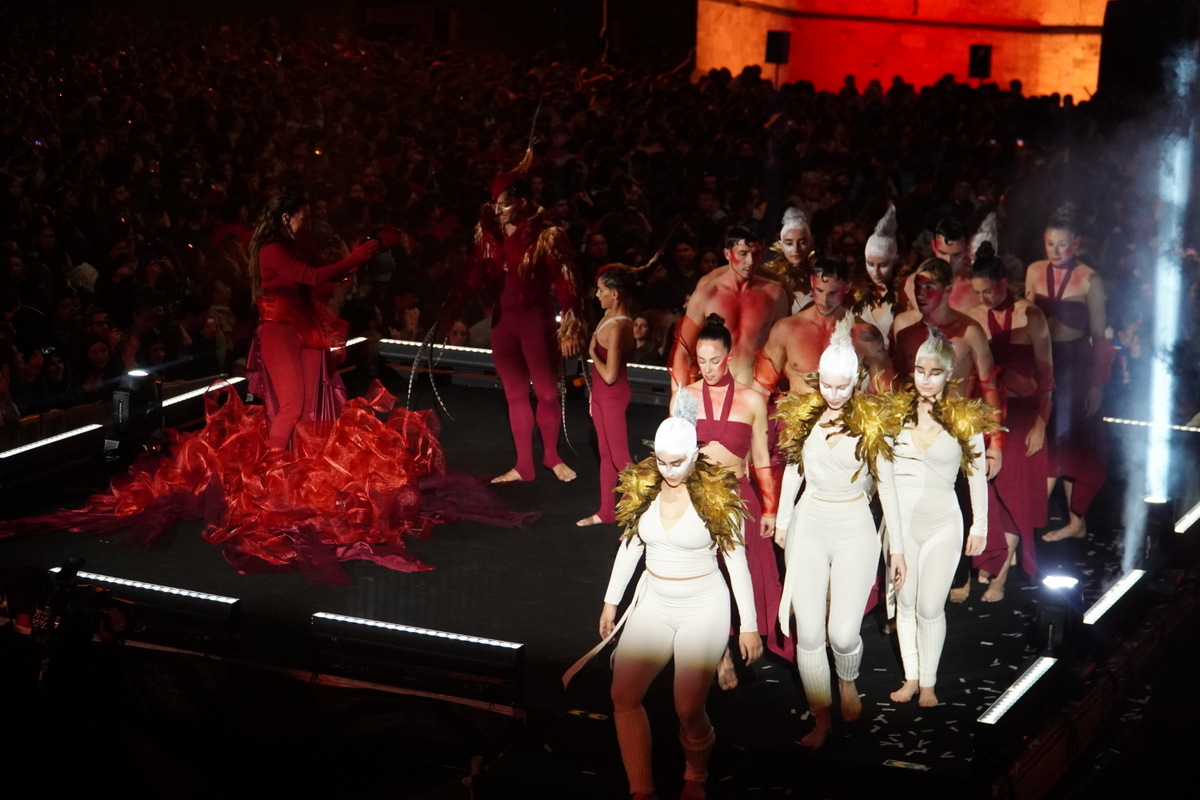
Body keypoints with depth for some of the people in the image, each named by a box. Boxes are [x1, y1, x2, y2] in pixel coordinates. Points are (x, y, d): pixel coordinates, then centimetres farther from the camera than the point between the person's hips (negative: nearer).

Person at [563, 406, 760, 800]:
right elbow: (630, 545, 10)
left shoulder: (718, 496, -13)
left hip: (703, 609, -4)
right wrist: (611, 601, 14)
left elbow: (736, 562, -7)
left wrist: (749, 625, -5)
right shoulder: (642, 485, -3)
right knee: (623, 695, -8)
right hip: (653, 604, 4)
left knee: (688, 708, -11)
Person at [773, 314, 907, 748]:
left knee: (843, 633, -6)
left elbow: (886, 484, -2)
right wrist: (782, 519, 19)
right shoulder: (802, 414, 0)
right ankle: (821, 720, 15)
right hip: (809, 526, 2)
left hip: (855, 531, -2)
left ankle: (848, 681, 29)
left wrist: (897, 545, -1)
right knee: (809, 631, 0)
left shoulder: (870, 420, -7)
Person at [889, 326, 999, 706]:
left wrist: (980, 525, 4)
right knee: (905, 601, 10)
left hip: (943, 523, -2)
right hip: (900, 520, 2)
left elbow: (977, 473, 2)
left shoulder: (966, 418, -6)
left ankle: (928, 682, 14)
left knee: (931, 607, -1)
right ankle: (911, 677, 23)